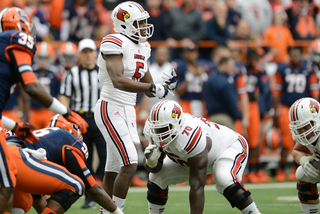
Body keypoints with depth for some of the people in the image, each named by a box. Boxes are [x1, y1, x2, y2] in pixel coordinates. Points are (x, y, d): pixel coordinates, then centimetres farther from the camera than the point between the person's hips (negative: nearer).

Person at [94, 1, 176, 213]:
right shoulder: (114, 44, -14)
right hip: (111, 110, -9)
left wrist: (165, 86, -3)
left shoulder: (142, 48, 13)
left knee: (113, 171, 11)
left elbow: (148, 89, 17)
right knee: (130, 164, -16)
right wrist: (153, 88, -31)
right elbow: (117, 81, -27)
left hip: (127, 111, 9)